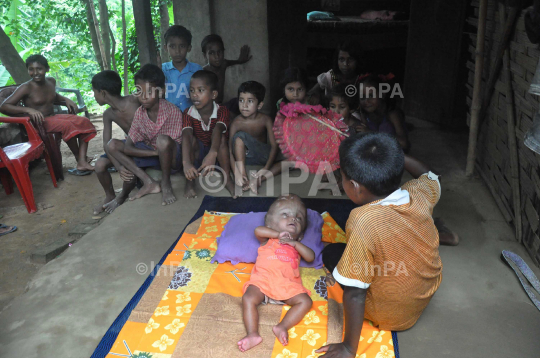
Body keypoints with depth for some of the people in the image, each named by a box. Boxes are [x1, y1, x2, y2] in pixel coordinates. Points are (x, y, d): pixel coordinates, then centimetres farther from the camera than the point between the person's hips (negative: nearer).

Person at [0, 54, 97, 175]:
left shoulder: (51, 81, 6)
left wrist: (66, 99, 8)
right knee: (67, 125, -31)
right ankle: (79, 159, -14)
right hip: (38, 123, -7)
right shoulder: (26, 88, -14)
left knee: (84, 122, -9)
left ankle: (82, 162, -22)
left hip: (54, 117, 8)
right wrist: (28, 109, -31)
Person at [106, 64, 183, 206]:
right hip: (152, 156, 5)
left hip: (172, 157, -5)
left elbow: (175, 145, -9)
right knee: (112, 145, -8)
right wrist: (155, 152, -21)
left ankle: (166, 183, -13)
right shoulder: (139, 113, -4)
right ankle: (149, 182, -13)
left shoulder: (173, 112, -17)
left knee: (163, 140, -38)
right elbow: (128, 147, -7)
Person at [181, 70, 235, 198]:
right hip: (197, 153, 1)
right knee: (192, 139, -29)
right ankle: (190, 181, -18)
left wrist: (212, 154, -61)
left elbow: (217, 131, -40)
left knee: (221, 137, -31)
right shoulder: (188, 113, -17)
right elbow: (186, 137, -34)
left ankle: (227, 178, -23)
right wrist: (186, 163, -53)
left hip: (216, 151, -1)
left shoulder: (222, 111, -20)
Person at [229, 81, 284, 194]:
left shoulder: (265, 120, -15)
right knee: (239, 136, -30)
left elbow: (274, 145, -20)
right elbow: (229, 150, -22)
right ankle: (243, 173, -32)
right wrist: (237, 172, -36)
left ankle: (259, 179, -35)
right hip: (244, 156, -2)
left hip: (263, 155, 2)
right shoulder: (237, 122, -17)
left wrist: (266, 168, -32)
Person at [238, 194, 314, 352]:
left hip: (287, 284, 2)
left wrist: (295, 243, 2)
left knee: (305, 301, -22)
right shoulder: (267, 239, 24)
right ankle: (253, 334, -33)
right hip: (263, 279, -2)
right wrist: (278, 234, 3)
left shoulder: (297, 245, 30)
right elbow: (258, 230, 2)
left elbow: (311, 257, 12)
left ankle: (282, 326, -30)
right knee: (248, 299, -28)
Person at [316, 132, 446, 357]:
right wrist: (395, 156, 3)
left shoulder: (363, 223, -36)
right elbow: (430, 176, 8)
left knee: (331, 253, 7)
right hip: (430, 291, 6)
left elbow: (355, 294, -28)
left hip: (393, 316, -5)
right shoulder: (419, 193, -20)